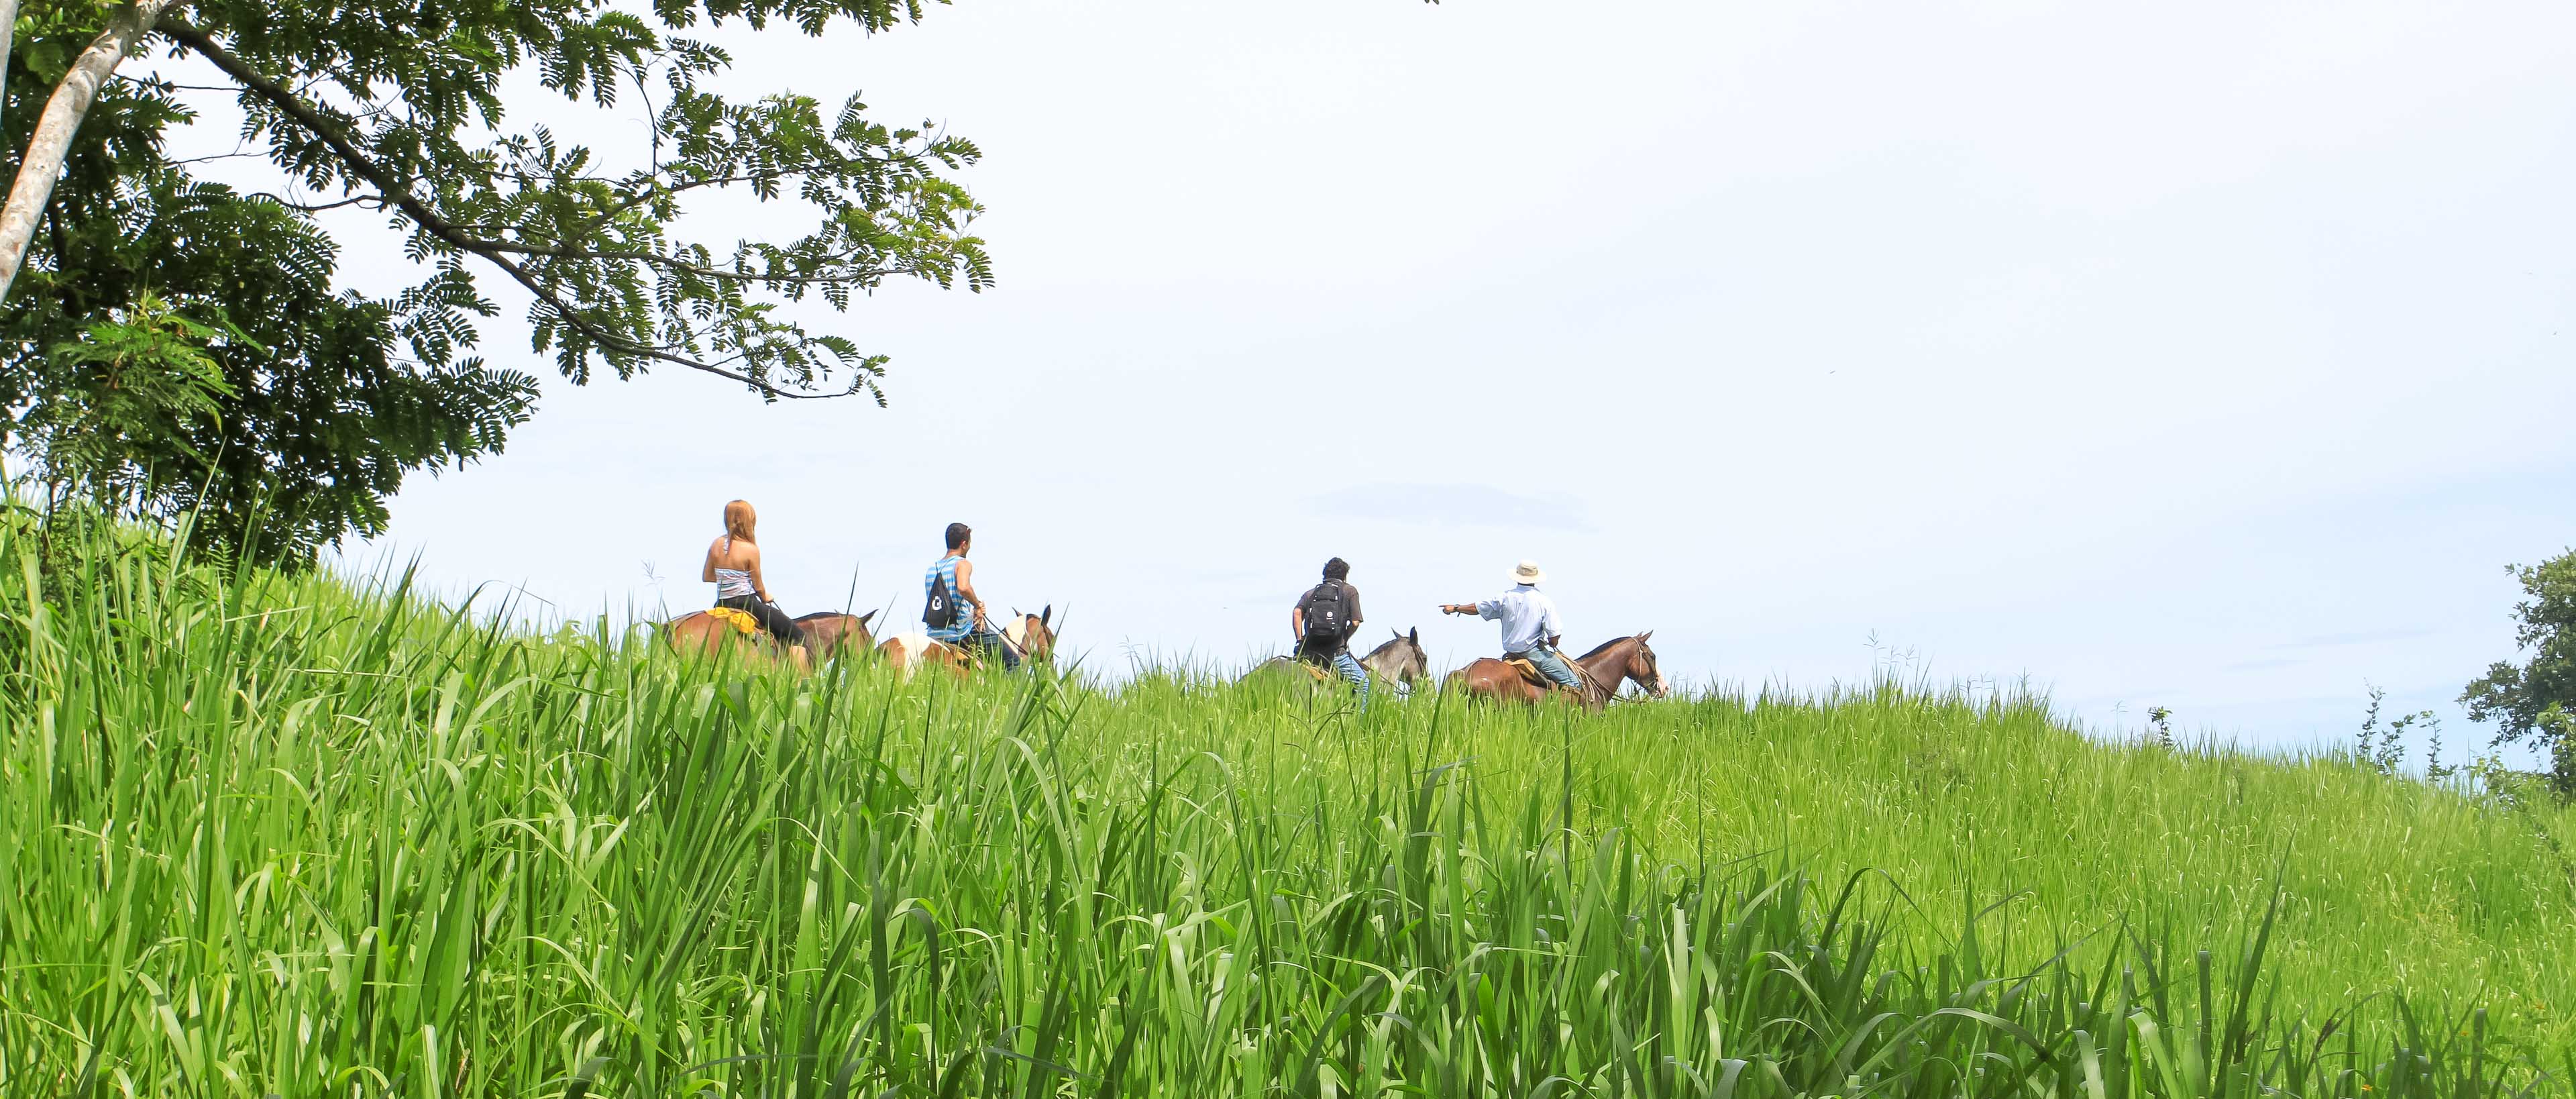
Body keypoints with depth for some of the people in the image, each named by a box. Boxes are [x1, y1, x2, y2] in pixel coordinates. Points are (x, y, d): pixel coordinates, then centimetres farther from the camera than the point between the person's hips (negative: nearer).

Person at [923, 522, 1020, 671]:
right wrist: (978, 606, -12)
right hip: (962, 633, -7)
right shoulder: (963, 564, -8)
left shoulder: (931, 569, 14)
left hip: (935, 636, 7)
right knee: (1013, 662, 0)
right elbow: (963, 588, -30)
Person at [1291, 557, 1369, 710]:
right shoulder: (1350, 591, 8)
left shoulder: (1311, 593, 17)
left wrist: (1300, 641, 0)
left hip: (1309, 653, 3)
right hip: (1336, 652, -3)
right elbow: (1355, 623, -3)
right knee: (1364, 684, 9)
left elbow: (1297, 612, -2)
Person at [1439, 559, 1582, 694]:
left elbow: (1477, 608, 15)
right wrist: (1552, 648, 11)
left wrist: (1455, 608, 33)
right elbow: (1555, 634, -12)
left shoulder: (1505, 598, 3)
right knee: (1573, 683, -5)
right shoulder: (1544, 602, -9)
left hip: (1511, 652, 5)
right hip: (1534, 653, -5)